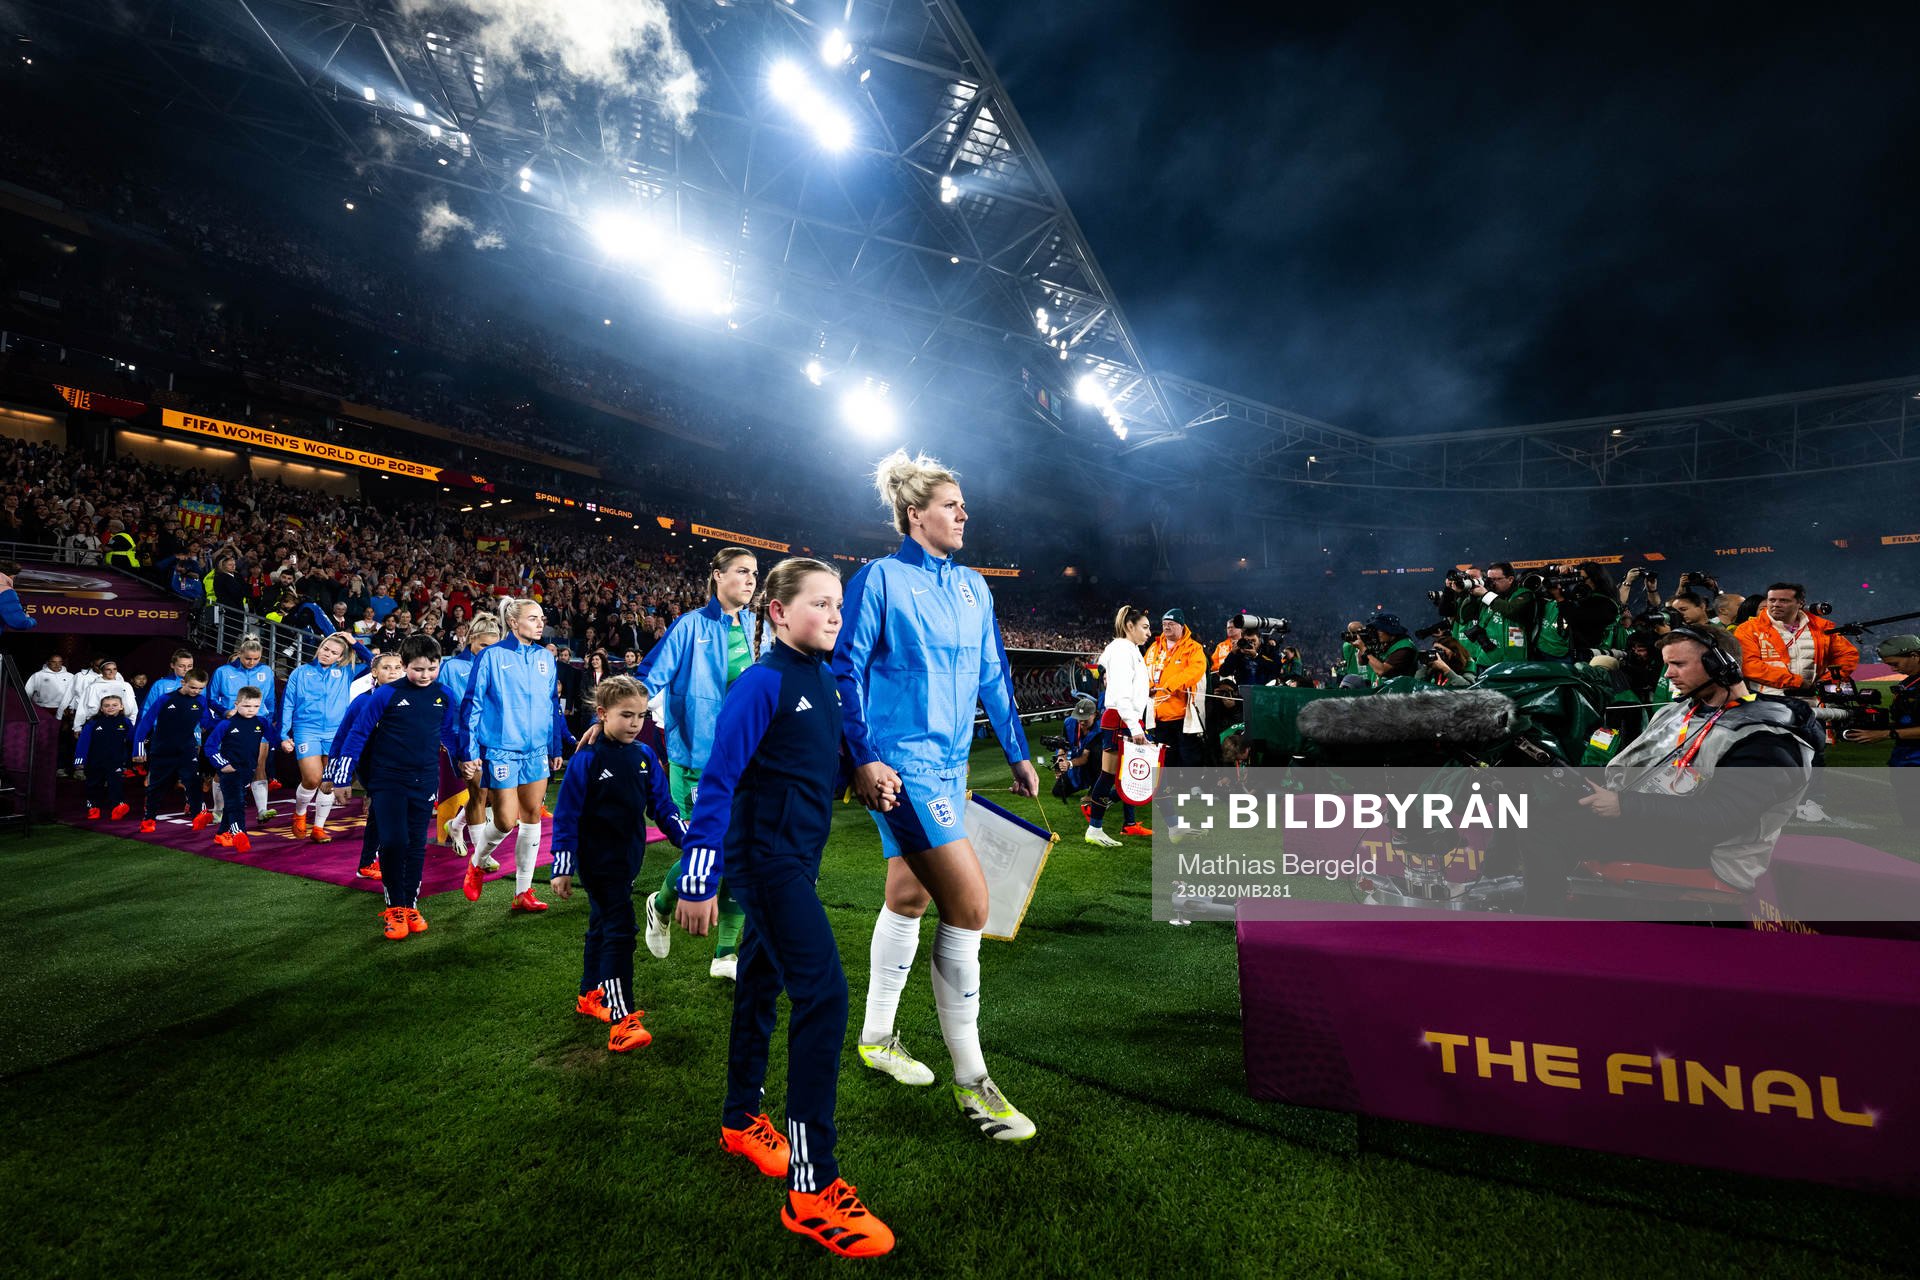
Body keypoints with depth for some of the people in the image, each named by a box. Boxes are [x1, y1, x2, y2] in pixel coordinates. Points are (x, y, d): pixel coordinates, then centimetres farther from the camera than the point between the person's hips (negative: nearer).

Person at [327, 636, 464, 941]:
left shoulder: (444, 697, 2)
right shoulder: (386, 694, -8)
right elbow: (359, 731, -3)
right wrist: (342, 774, -3)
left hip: (424, 783, 3)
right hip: (388, 781, -3)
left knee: (416, 846, 8)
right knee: (393, 841, -10)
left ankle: (410, 906, 20)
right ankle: (394, 909, 5)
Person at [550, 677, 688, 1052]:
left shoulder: (645, 756, 1)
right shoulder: (586, 759, -14)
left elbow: (662, 805, 5)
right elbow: (566, 816, -12)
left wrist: (688, 840, -3)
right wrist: (562, 868, -12)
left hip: (628, 859, 6)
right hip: (598, 862, -6)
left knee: (603, 926, 21)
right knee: (620, 930, -11)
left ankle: (590, 996, 39)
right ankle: (622, 1021, -8)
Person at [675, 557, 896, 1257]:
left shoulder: (826, 679, 7)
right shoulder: (763, 681, -17)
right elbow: (717, 780, -18)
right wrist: (698, 881, -19)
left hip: (798, 856, 8)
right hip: (766, 857, -8)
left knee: (762, 983, 21)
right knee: (823, 994, -12)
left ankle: (741, 1120, 40)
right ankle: (812, 1186, -3)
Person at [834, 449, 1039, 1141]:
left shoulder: (973, 586, 13)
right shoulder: (880, 578, -6)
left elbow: (992, 676, 17)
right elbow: (846, 670, -9)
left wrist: (1018, 752, 17)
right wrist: (864, 759, -17)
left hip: (950, 761, 7)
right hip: (902, 762, -7)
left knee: (909, 896, 16)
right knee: (969, 901, -13)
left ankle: (877, 1037, 34)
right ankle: (970, 1078, 1)